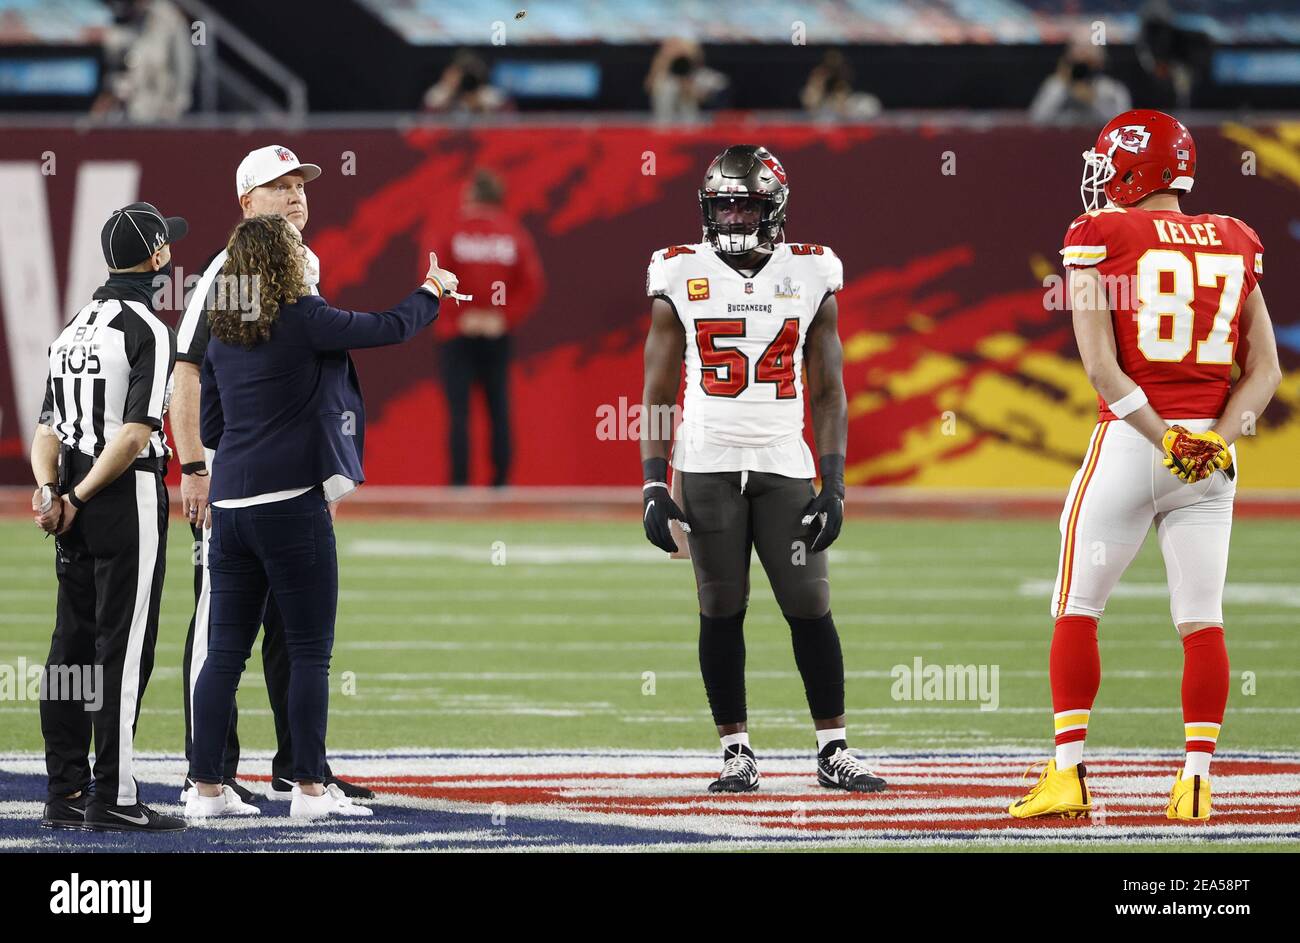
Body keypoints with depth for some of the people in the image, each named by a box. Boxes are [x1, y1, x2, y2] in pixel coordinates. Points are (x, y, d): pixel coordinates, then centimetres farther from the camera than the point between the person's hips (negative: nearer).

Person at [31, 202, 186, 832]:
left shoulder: (75, 327, 15)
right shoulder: (149, 331, -10)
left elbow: (48, 427, 9)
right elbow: (137, 430, -19)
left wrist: (50, 490, -4)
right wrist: (80, 498, -13)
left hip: (77, 504, 8)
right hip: (129, 498, -8)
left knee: (72, 649, 9)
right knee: (123, 650, -6)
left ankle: (65, 794, 10)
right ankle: (112, 798, -8)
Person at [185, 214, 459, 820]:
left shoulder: (224, 334, 9)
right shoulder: (303, 320, -9)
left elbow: (211, 428, 14)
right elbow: (392, 328, -1)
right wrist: (433, 291, 18)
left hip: (230, 506, 6)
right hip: (292, 504, -6)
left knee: (226, 651, 8)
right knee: (309, 651, 1)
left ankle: (207, 787, 7)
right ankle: (310, 788, 1)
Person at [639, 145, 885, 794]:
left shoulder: (809, 276, 5)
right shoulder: (681, 278, 2)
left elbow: (827, 393, 7)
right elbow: (658, 393, 5)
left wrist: (834, 484, -1)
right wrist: (653, 486, -3)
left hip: (785, 467, 1)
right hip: (707, 468, 0)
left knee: (810, 607, -3)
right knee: (722, 611, 1)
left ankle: (834, 751, 4)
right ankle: (735, 752, 8)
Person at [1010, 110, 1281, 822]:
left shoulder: (1102, 239, -4)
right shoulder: (1235, 245, 10)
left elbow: (1101, 367, -12)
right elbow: (1265, 370, 6)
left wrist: (1162, 438, -14)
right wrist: (1215, 437, -6)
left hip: (1129, 440, -4)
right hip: (1212, 457, 4)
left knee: (1077, 612, 7)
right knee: (1201, 621, 6)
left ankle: (1068, 775, 3)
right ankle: (1197, 782, 3)